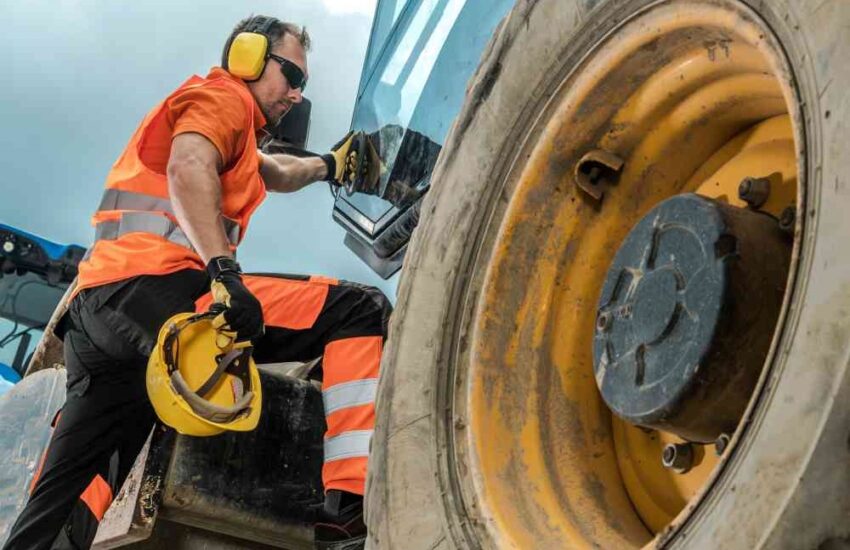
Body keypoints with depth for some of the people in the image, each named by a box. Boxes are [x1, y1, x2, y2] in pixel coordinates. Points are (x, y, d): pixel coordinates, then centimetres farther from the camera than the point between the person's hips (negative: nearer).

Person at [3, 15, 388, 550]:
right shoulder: (224, 95, 8)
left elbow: (275, 173, 60)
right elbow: (188, 170, -14)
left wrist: (327, 165, 71)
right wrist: (225, 271, -25)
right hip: (151, 288, -10)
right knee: (360, 310, -13)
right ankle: (354, 503, -27)